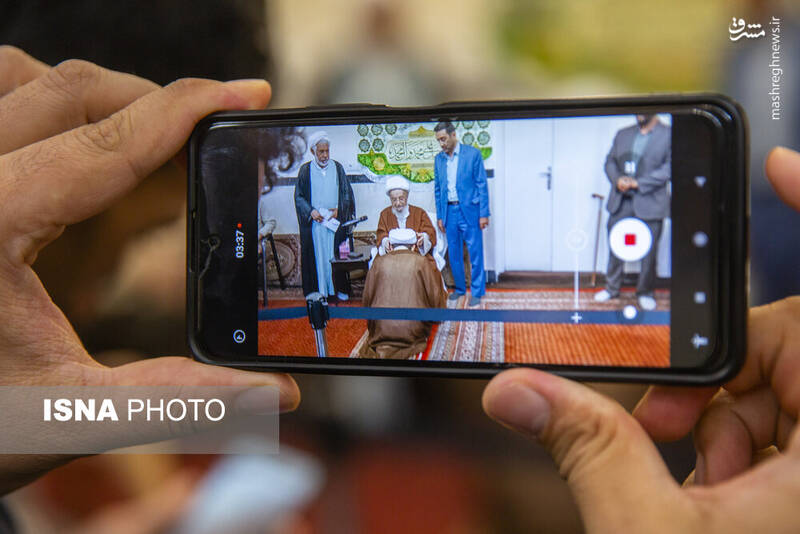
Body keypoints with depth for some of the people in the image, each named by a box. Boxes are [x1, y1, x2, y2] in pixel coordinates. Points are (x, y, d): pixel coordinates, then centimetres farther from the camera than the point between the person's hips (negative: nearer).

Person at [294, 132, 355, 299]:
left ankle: (339, 288, 11)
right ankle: (318, 291, 6)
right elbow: (299, 196, 3)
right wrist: (311, 211, -12)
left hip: (336, 221, 1)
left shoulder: (337, 168, 5)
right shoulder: (305, 170, 2)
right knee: (317, 254, 0)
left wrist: (338, 210, -9)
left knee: (336, 253, 2)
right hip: (314, 221, -1)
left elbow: (347, 193, 6)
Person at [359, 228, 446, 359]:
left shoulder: (378, 262, 3)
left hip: (381, 332, 3)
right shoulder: (422, 263, -1)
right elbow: (437, 300, 1)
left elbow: (367, 300, 10)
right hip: (414, 332, -2)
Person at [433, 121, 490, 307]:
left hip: (469, 210, -4)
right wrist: (439, 216, 10)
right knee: (454, 253, 10)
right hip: (449, 211, 4)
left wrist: (484, 213, -9)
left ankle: (477, 292, 8)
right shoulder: (439, 159, 9)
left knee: (475, 253, -1)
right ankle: (459, 288, 24)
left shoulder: (472, 154, -5)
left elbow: (482, 185, -5)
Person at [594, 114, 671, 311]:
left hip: (650, 203, -4)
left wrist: (638, 183, -17)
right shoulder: (623, 134, 14)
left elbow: (668, 168, -11)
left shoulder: (668, 135, -3)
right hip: (621, 201, 4)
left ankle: (645, 292, 18)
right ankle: (612, 287, 25)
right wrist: (617, 179, -8)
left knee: (649, 249, 3)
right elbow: (610, 161, 14)